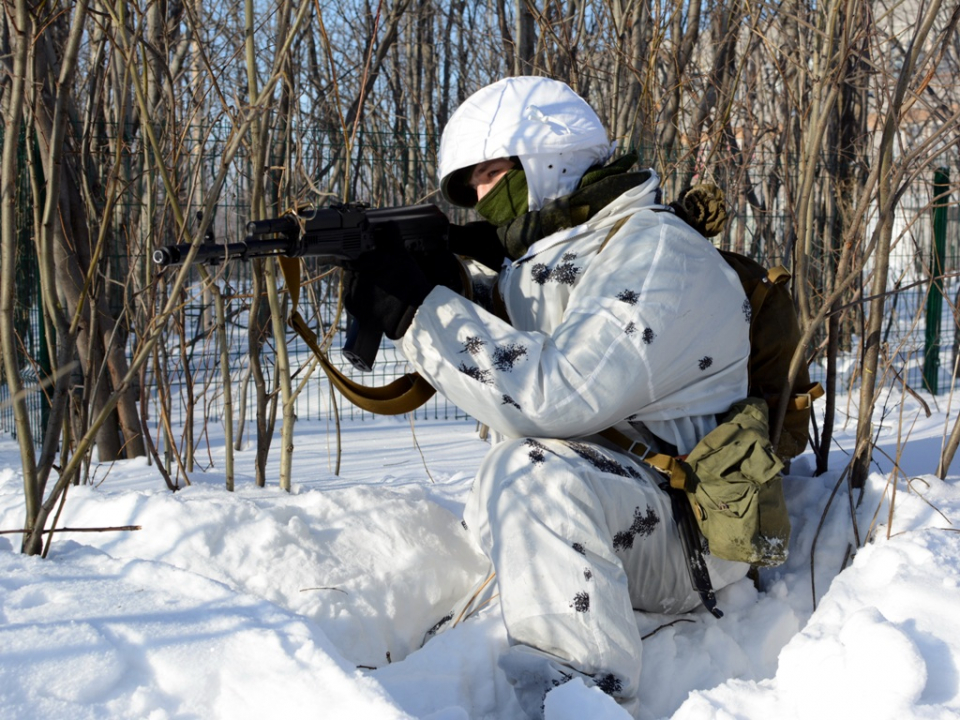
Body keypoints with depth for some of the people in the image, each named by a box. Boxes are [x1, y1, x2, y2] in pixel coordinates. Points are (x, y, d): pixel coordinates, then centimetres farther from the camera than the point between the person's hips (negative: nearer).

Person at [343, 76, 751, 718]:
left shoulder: (653, 250, -16)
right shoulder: (552, 256, 15)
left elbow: (556, 395, -28)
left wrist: (419, 310, -22)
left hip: (691, 536, -10)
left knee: (530, 468, -35)